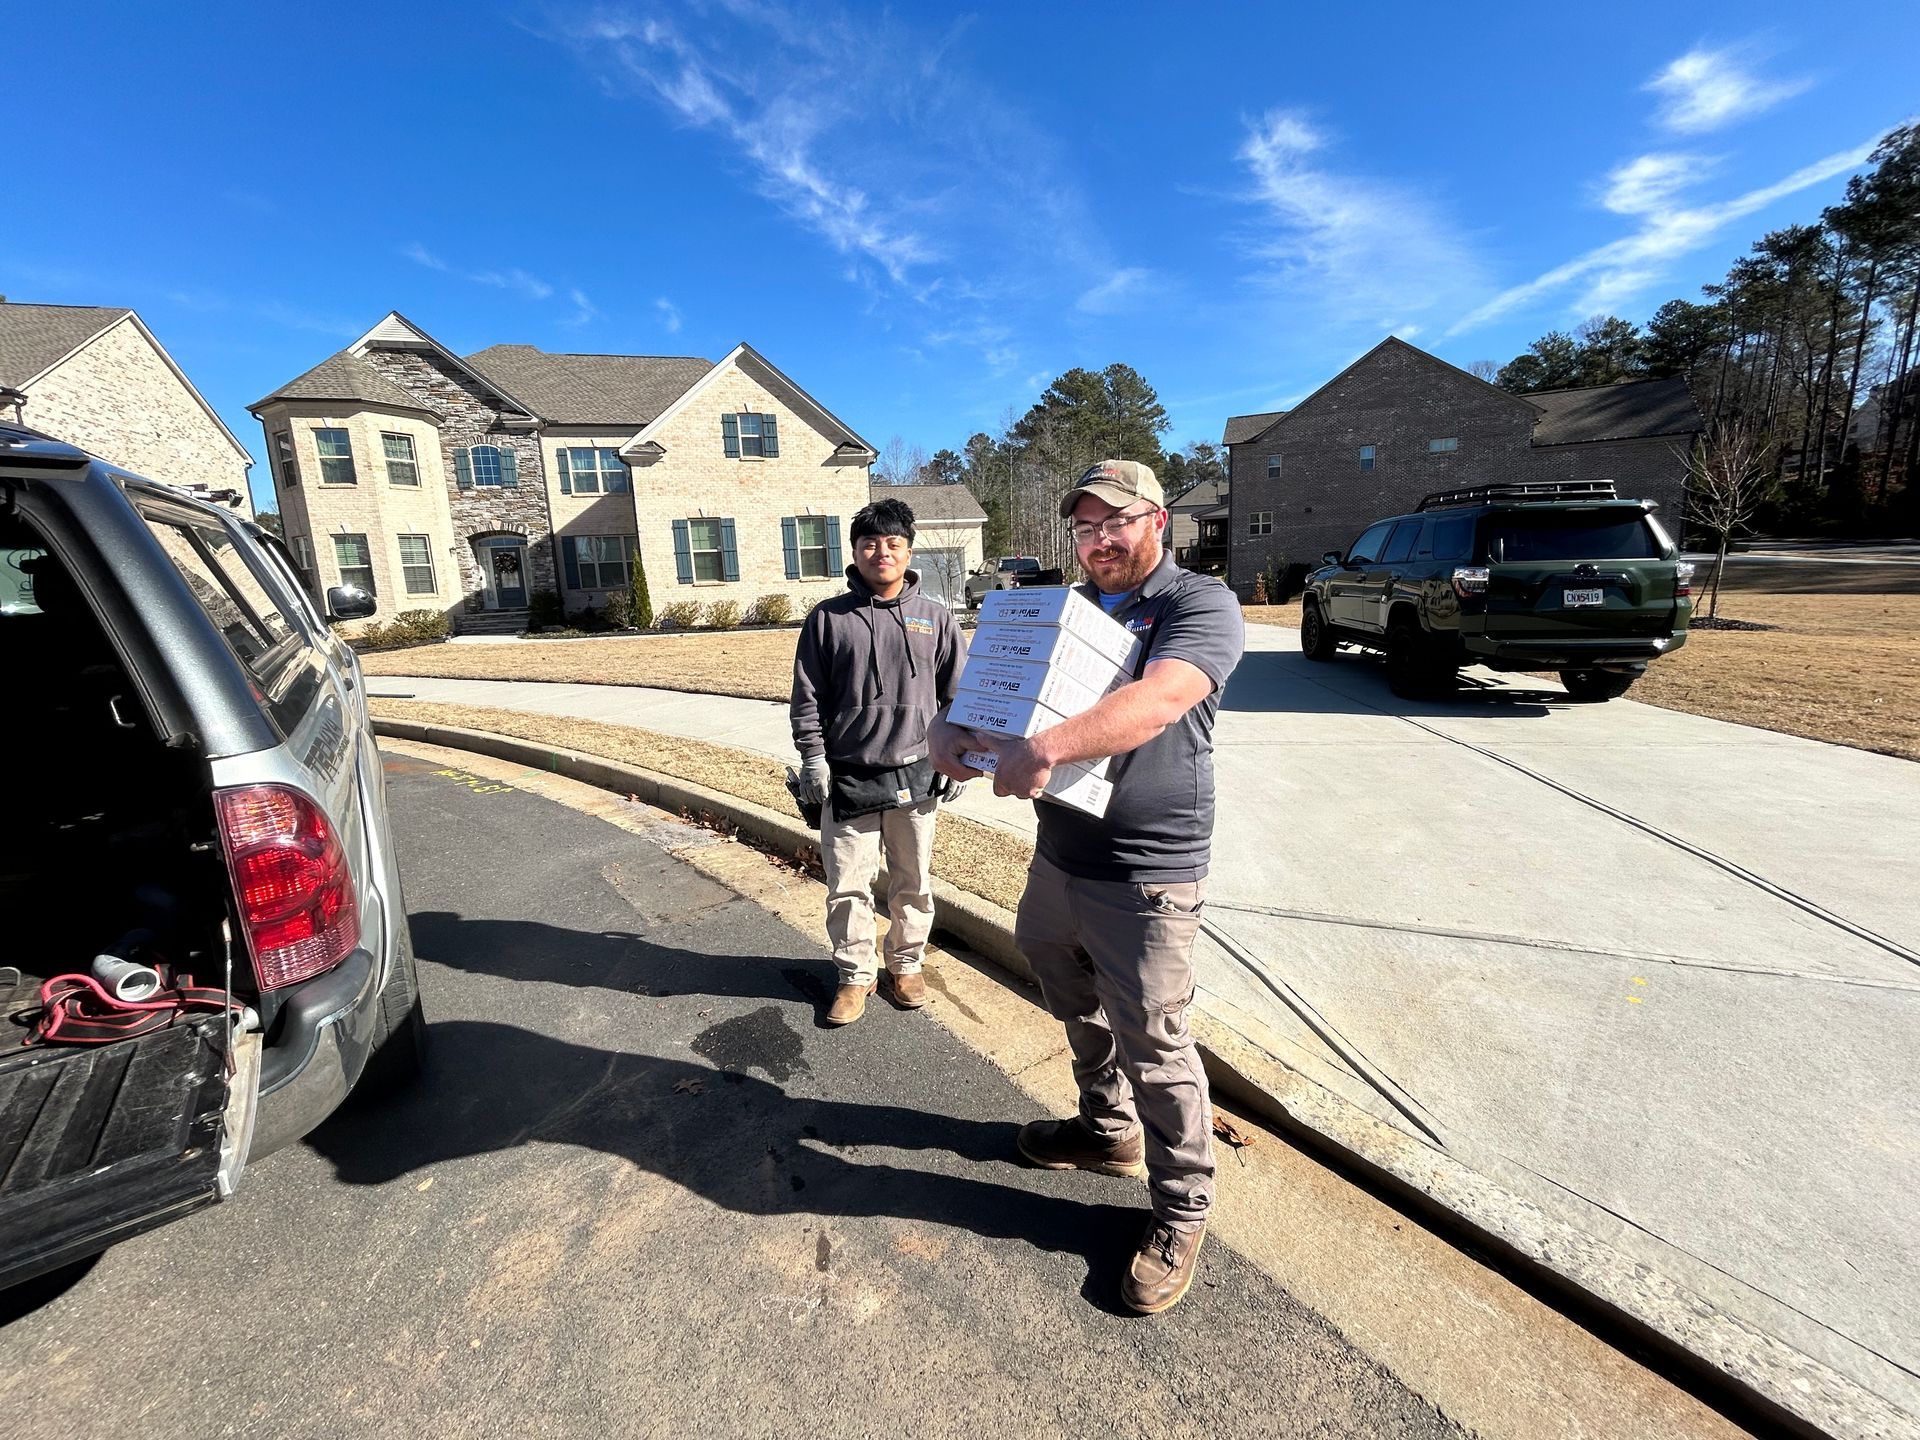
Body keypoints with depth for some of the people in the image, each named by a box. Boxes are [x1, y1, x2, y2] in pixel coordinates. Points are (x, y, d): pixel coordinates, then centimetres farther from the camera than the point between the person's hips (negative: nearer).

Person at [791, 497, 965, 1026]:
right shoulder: (828, 618, 1)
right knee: (847, 886, 7)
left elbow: (958, 694, 7)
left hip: (916, 778, 1)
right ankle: (855, 975, 27)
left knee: (914, 883, 13)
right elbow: (807, 696, 3)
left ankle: (906, 965, 34)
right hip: (847, 781, 0)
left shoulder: (936, 617, 4)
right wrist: (813, 757, -4)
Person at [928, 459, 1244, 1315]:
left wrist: (1047, 747, -43)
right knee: (1080, 1014, 23)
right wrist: (948, 727, -14)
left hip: (1144, 876, -7)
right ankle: (1109, 1133, 49)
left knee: (1153, 1047, 5)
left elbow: (1159, 700, -30)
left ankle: (1182, 1209, 29)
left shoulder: (1201, 605, -11)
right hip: (1057, 858, 7)